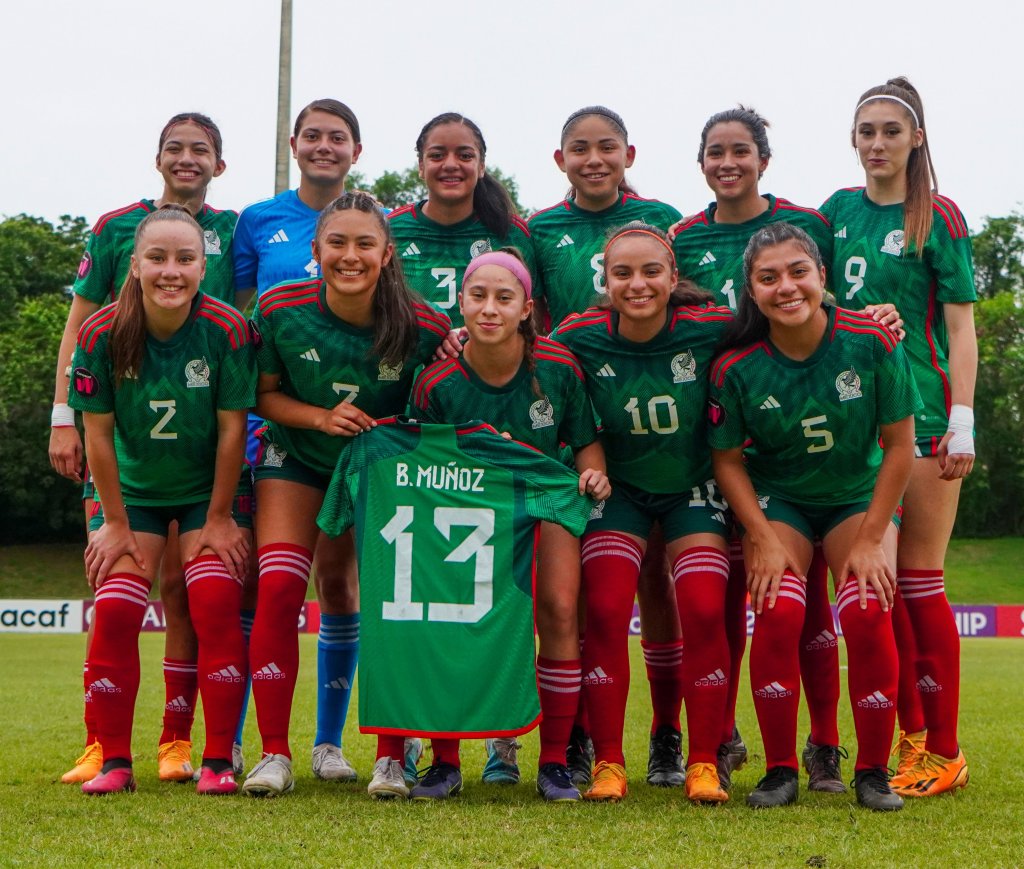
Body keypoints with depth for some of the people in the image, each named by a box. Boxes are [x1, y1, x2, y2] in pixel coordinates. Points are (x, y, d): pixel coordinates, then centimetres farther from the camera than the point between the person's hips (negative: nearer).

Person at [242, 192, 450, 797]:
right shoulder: (281, 310, -19)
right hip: (297, 460, 1)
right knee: (279, 592, -14)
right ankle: (275, 755, -5)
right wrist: (322, 417, -21)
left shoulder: (424, 327, -22)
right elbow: (264, 395, -5)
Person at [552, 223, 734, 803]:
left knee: (704, 613, -13)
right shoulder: (579, 339, -17)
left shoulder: (711, 330, -20)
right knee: (605, 613, -13)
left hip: (694, 488, 0)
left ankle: (704, 765, 0)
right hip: (619, 488, 1)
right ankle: (608, 764, -2)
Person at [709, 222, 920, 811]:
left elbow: (900, 445, -12)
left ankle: (873, 772, -5)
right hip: (777, 500, 0)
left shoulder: (874, 342, -20)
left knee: (868, 612, -22)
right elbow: (727, 459, -6)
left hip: (860, 495, 0)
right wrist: (763, 538, -15)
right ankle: (780, 772, -7)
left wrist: (871, 538, -14)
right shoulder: (736, 366, -18)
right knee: (777, 612, -22)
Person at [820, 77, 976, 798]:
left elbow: (961, 326, -4)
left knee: (919, 581, -5)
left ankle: (944, 752, 2)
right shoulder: (838, 211, 12)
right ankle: (912, 736, 15)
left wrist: (962, 422, -12)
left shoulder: (939, 217, -1)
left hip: (920, 411, -5)